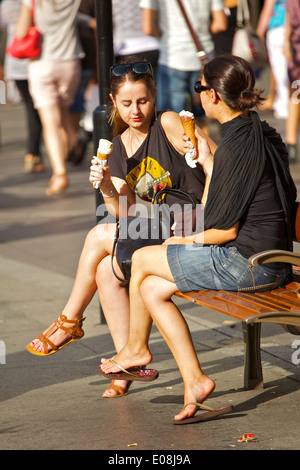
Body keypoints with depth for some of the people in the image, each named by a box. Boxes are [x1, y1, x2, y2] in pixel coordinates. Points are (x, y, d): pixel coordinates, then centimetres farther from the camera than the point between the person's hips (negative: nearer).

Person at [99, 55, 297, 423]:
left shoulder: (235, 146, -19)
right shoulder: (260, 132, 11)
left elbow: (226, 229, -16)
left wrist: (185, 240, 1)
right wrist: (207, 164, 23)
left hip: (249, 262, -9)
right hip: (268, 257, 9)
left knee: (142, 259, 6)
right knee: (151, 287, 11)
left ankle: (136, 348, 30)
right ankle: (193, 379, 8)